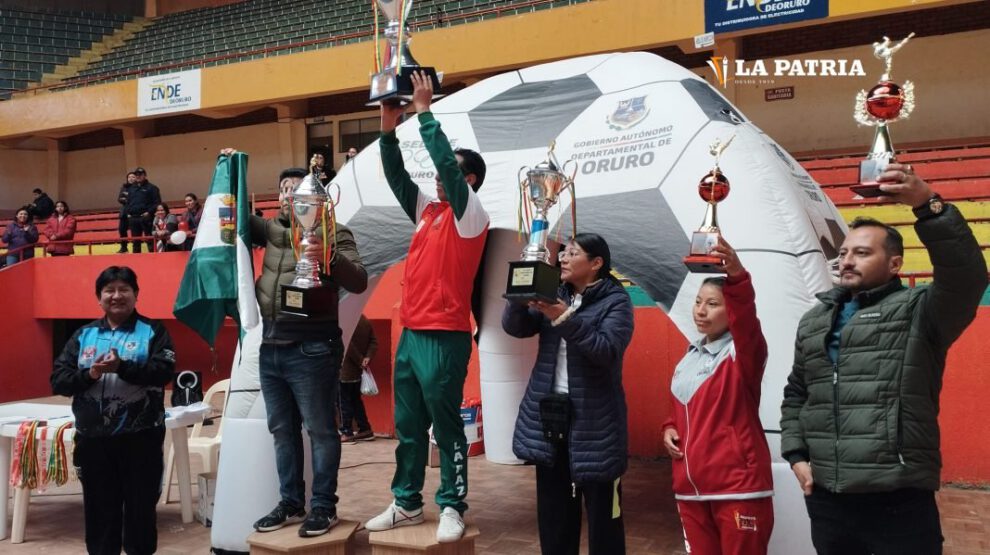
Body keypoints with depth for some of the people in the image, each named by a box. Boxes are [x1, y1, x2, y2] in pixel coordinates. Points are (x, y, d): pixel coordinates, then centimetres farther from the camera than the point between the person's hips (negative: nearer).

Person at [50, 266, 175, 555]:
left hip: (140, 437, -3)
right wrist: (89, 374, -13)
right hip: (93, 438, 3)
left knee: (140, 507, 6)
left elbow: (164, 371, -12)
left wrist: (122, 366, -23)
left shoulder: (152, 331, 2)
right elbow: (58, 379, 5)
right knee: (99, 510, 12)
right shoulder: (83, 335, 12)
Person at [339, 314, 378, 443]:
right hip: (358, 370, 8)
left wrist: (360, 361, -12)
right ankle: (365, 430, 19)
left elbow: (348, 346, -21)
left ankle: (347, 433, 5)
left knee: (344, 401, 2)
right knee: (356, 400, 17)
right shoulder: (365, 321, 7)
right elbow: (373, 342, 2)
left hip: (345, 370, -8)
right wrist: (368, 357, -9)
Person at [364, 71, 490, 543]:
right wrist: (388, 128, 1)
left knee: (446, 427, 0)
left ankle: (452, 507, 11)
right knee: (408, 426, 13)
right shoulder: (428, 212, 15)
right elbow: (396, 175, 12)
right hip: (410, 334, 8)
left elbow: (446, 161, -15)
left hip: (444, 337, -8)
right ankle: (407, 504, 24)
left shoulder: (471, 215, -5)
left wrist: (424, 109, -13)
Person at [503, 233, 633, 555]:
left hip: (593, 420, -5)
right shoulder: (554, 295, 10)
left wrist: (565, 319, -28)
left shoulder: (615, 301, -6)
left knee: (602, 512, 3)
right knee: (553, 510, 13)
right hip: (548, 413, 5)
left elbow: (607, 350, -20)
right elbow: (514, 327, 2)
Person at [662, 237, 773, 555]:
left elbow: (746, 321, -32)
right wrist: (670, 429, 5)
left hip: (737, 486, -6)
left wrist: (737, 278, -50)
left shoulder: (744, 352, -8)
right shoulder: (689, 357, 12)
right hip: (690, 485, 6)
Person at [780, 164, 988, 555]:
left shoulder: (918, 310, -1)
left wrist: (928, 205, -33)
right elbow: (795, 396, 21)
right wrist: (796, 455, 8)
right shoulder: (813, 321, 15)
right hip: (825, 498, 5)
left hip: (899, 501, -5)